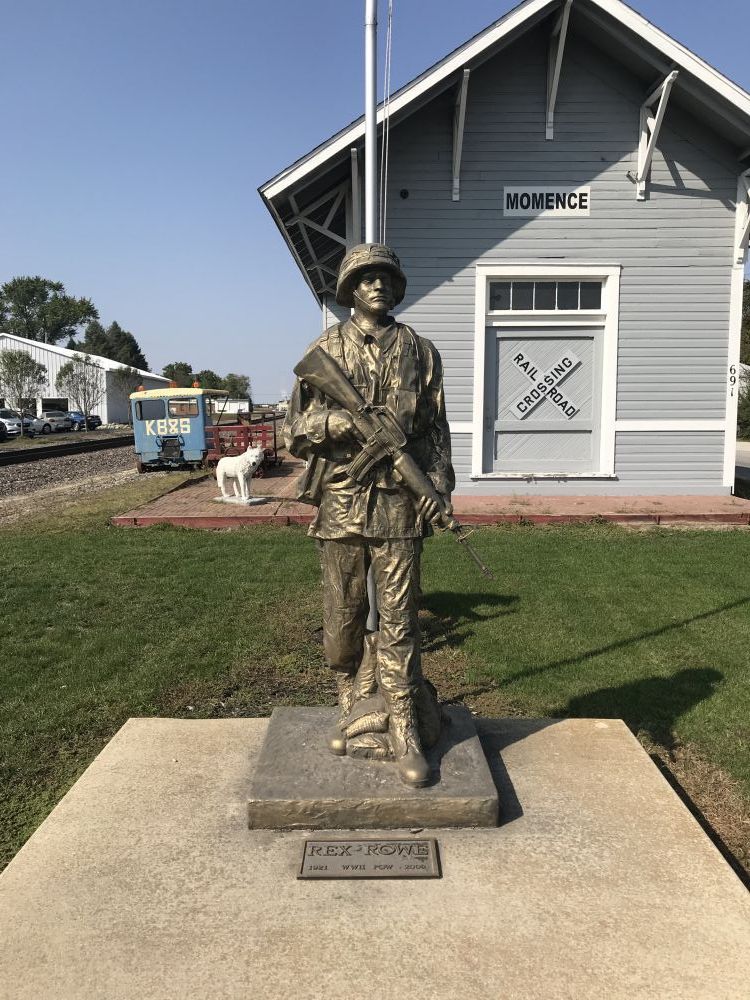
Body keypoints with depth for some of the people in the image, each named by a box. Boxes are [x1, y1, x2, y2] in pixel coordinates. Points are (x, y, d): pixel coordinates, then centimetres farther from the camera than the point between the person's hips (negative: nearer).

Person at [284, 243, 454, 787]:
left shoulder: (420, 351, 9)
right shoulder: (325, 350, 7)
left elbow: (436, 430, 8)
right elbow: (296, 433, 3)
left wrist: (439, 484, -7)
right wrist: (340, 421, -16)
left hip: (399, 504, 0)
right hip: (340, 502, 1)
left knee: (399, 620, 1)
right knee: (344, 618, 11)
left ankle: (404, 729, 11)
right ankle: (351, 711, 31)